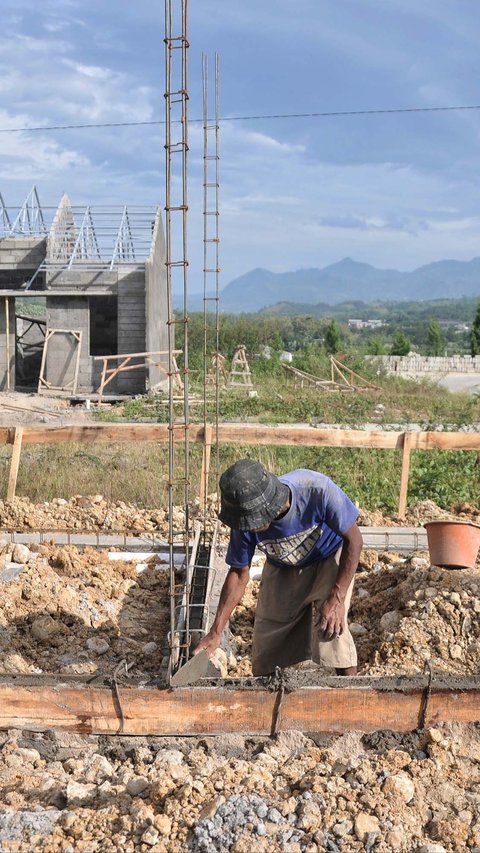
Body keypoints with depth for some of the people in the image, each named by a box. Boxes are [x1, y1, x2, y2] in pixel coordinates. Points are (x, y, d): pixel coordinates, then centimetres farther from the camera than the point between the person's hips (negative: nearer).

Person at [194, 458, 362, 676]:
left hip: (329, 559, -3)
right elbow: (239, 573, -12)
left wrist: (336, 599, -30)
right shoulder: (245, 522, -29)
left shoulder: (317, 490, -40)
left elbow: (354, 540, -25)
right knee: (267, 638, 3)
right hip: (283, 569, 3)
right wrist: (215, 632, -15)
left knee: (331, 632, -22)